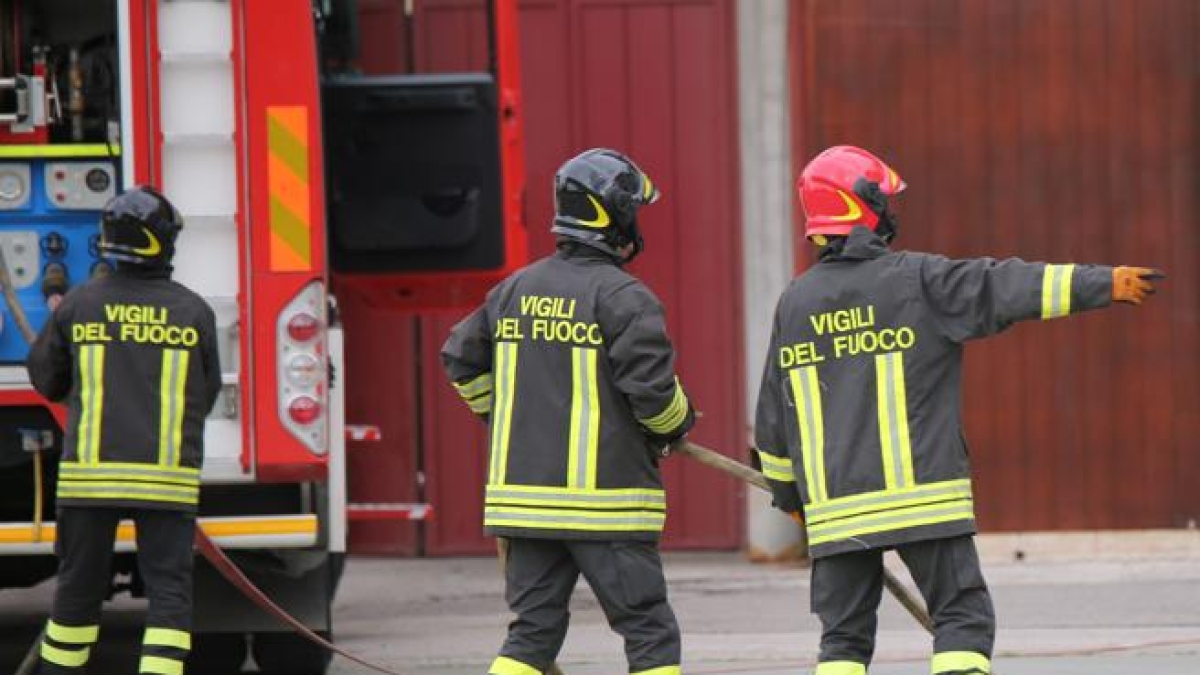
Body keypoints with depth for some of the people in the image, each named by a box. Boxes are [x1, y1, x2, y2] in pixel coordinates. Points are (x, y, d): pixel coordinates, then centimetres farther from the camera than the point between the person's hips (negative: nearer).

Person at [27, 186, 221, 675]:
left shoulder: (79, 305, 1)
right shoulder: (194, 312, 0)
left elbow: (47, 379, 13)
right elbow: (204, 396, 11)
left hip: (90, 470, 1)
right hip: (168, 472, -1)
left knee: (80, 585, 12)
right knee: (169, 589, -1)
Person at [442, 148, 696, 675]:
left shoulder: (517, 290, 9)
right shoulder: (623, 297, -12)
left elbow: (462, 360, 19)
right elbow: (652, 387, -17)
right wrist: (677, 425, 4)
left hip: (523, 492, 6)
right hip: (604, 500, -6)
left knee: (532, 631, 10)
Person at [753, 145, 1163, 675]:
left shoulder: (796, 302, 8)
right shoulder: (915, 279, -5)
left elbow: (773, 413, 14)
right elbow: (1006, 288, -11)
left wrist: (787, 492, 27)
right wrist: (1104, 283, -8)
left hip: (835, 506, 4)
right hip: (920, 493, -4)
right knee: (962, 617, 1)